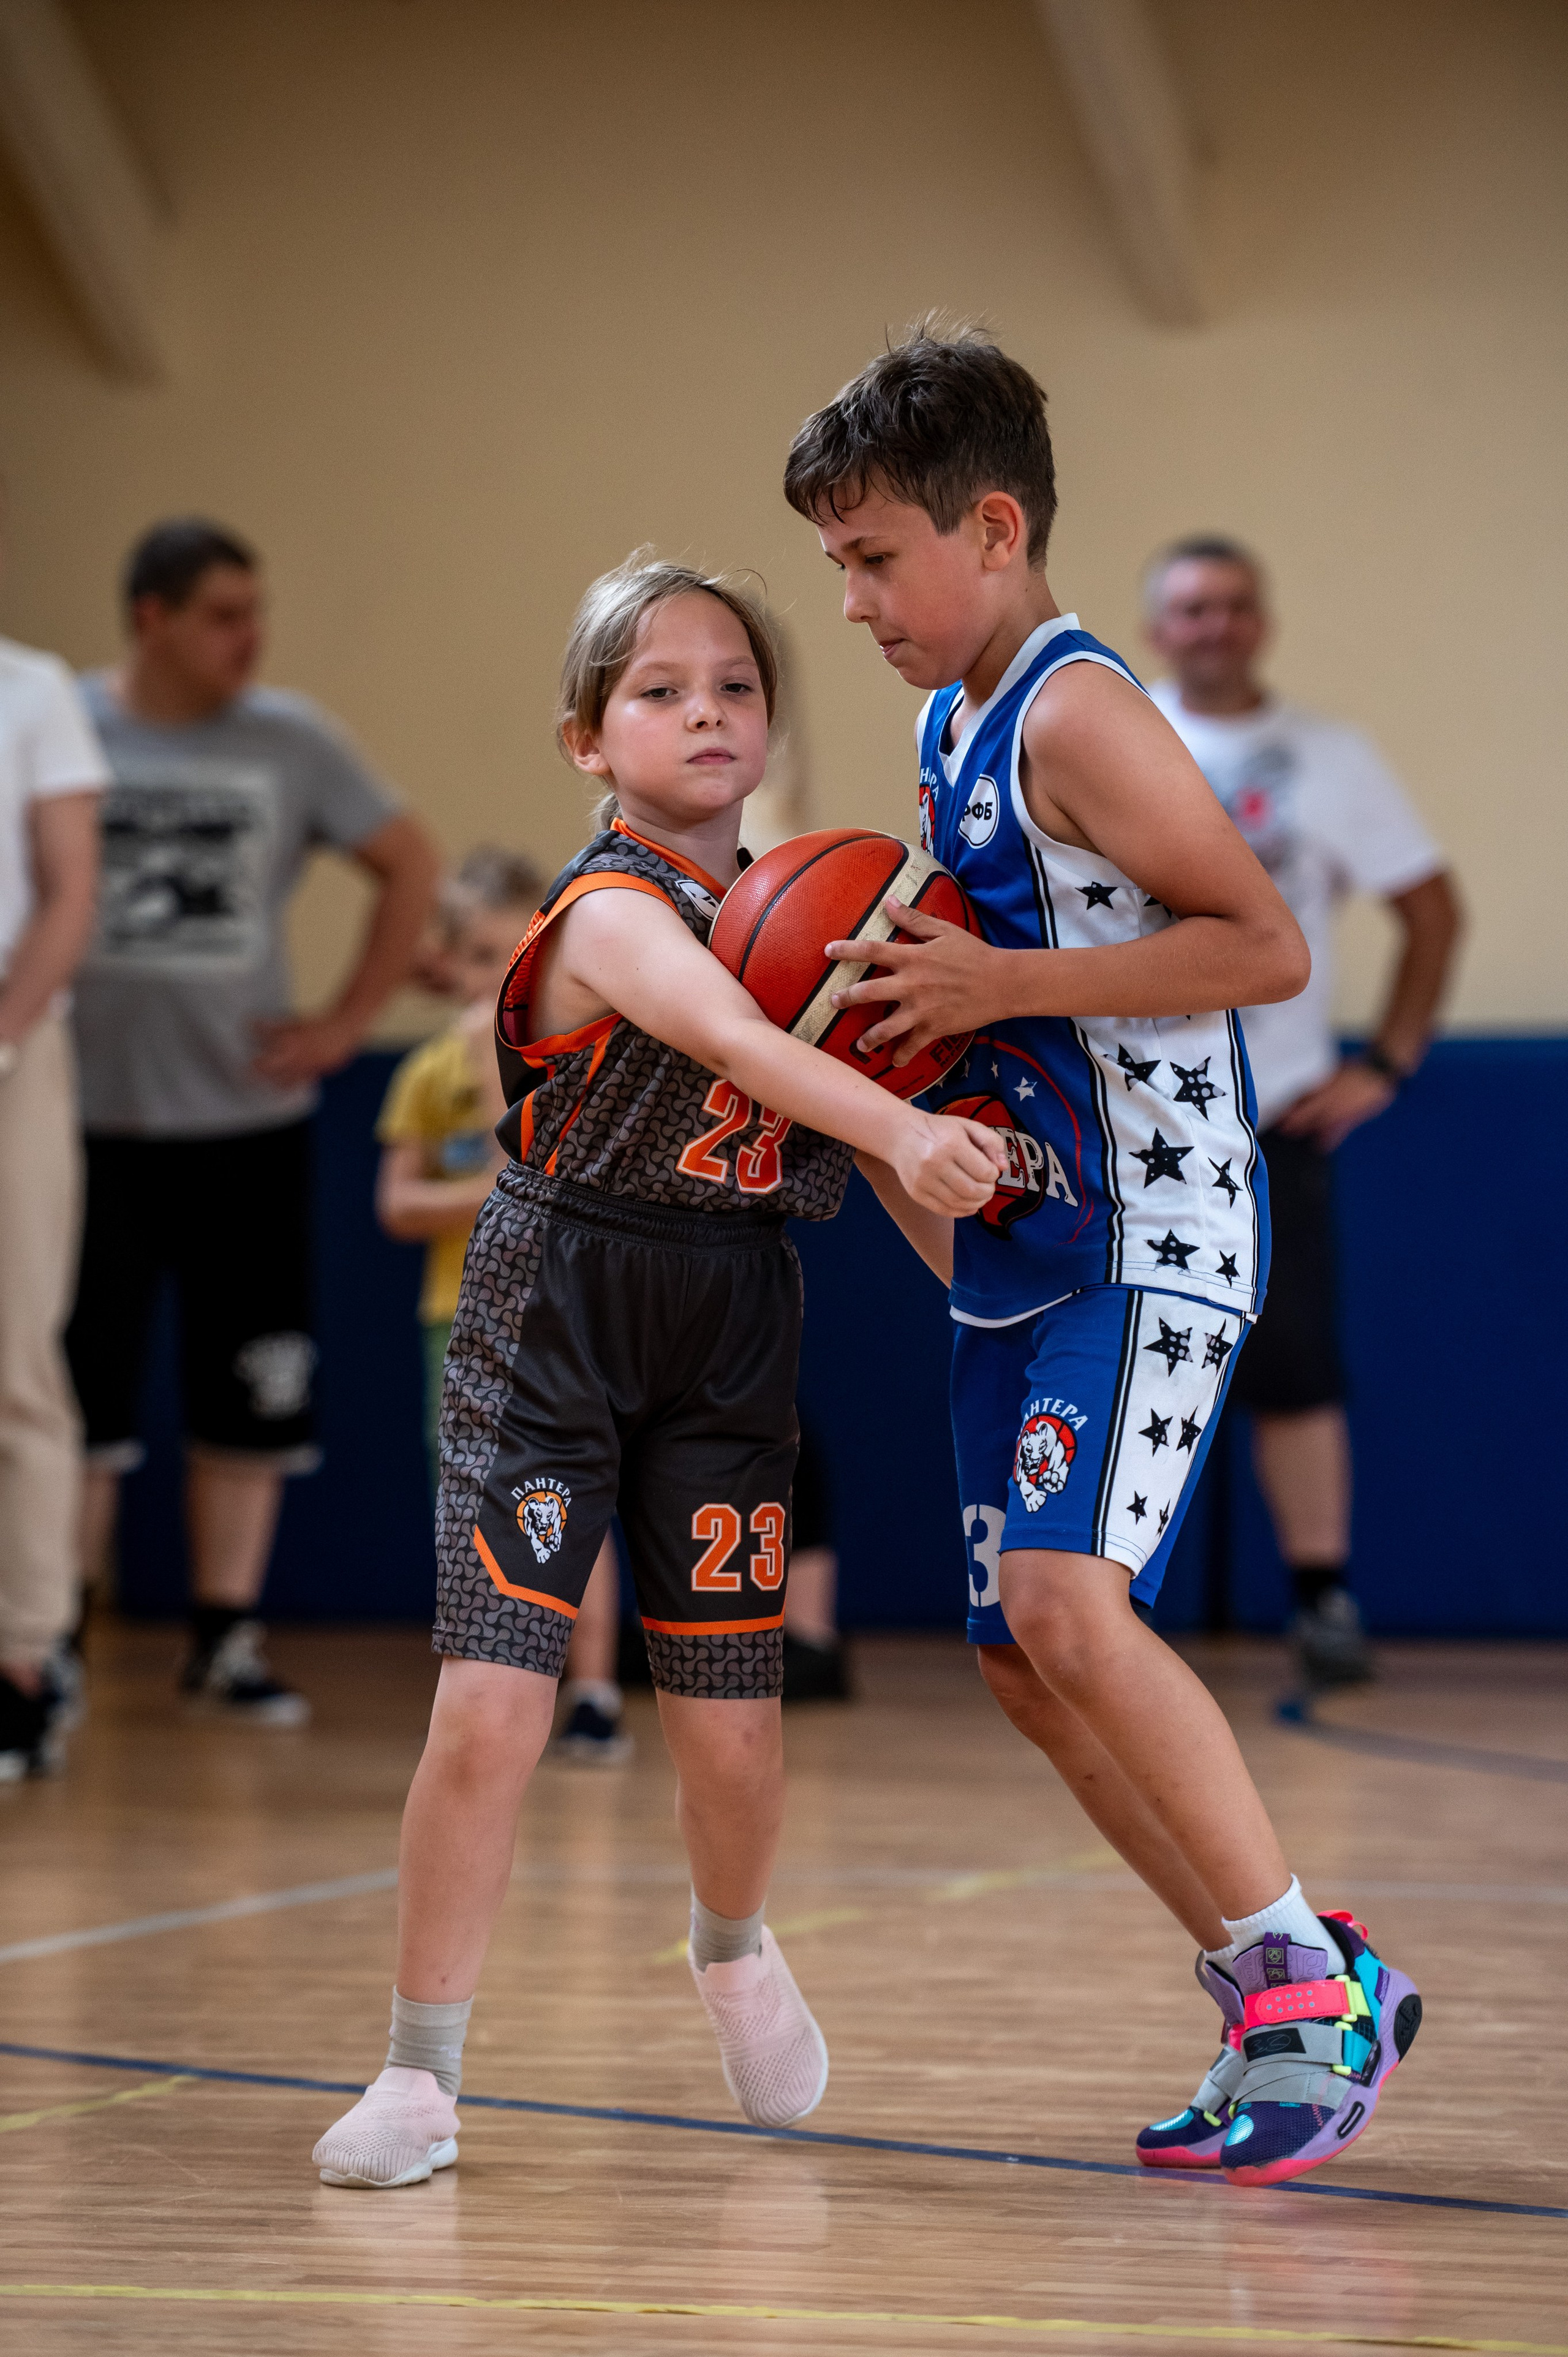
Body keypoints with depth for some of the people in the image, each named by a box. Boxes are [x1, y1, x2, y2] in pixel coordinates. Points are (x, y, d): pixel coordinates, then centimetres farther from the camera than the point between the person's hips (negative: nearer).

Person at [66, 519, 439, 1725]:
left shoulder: (292, 741, 1)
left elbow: (409, 862, 9)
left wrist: (350, 1020, 2)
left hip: (247, 1119, 2)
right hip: (89, 1122, -2)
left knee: (247, 1400, 4)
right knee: (76, 1401, 2)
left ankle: (227, 1637, 13)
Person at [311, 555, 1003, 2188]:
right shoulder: (611, 915, -16)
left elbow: (827, 1071, 18)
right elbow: (742, 1048, -35)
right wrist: (903, 1135, -50)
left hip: (729, 1347, 5)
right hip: (552, 1334, -5)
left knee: (731, 1740, 4)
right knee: (489, 1715, -13)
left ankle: (732, 1948, 37)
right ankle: (421, 2071, 2)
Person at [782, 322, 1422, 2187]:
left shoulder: (1079, 717, -15)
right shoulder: (950, 726, 14)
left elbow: (1266, 948, -21)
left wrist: (1000, 983, -23)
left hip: (1153, 1240, -10)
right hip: (1025, 1246, 10)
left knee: (1068, 1603, -22)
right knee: (1027, 1660, 7)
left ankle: (1313, 1981, -13)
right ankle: (1291, 2015, 15)